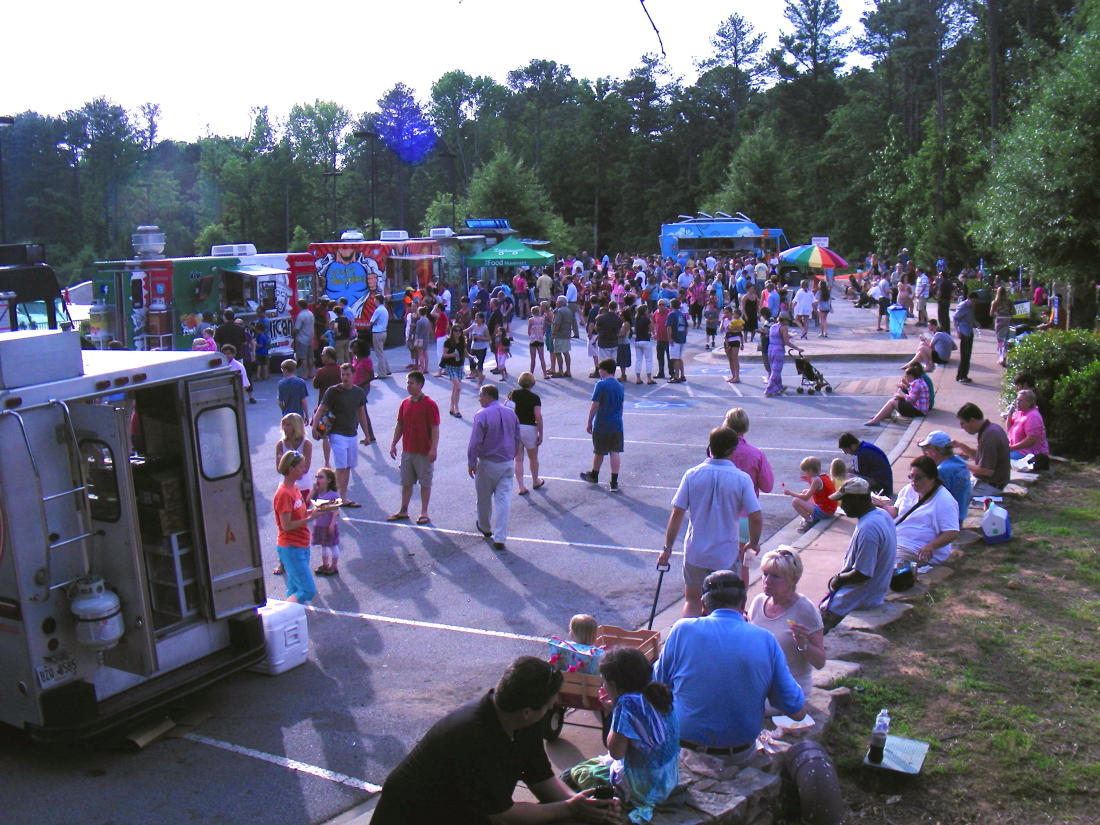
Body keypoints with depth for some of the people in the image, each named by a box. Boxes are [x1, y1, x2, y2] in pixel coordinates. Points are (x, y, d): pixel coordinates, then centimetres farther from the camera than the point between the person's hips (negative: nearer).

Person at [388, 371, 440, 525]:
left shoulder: (429, 405, -11)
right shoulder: (405, 403, 7)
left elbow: (435, 429, -13)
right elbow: (399, 425, 14)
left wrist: (433, 449, -19)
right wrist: (393, 444, 10)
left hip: (424, 452, -6)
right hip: (407, 450, 6)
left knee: (425, 483, 5)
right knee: (406, 482, 13)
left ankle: (424, 513, 13)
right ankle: (403, 511, 23)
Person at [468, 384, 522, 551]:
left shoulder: (482, 415, -14)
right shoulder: (511, 414, 5)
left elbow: (475, 442, -15)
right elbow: (517, 439, 13)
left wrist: (471, 462, -6)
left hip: (488, 464, -4)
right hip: (508, 464, 4)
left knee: (484, 498, 17)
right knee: (504, 499, 2)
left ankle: (485, 527, 37)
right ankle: (499, 538, -1)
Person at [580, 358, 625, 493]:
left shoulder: (601, 384, -12)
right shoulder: (620, 386, 6)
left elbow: (594, 406, -12)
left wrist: (589, 423, -3)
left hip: (601, 426, -4)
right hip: (617, 426, 4)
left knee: (598, 452, 13)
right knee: (615, 453, 3)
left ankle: (594, 476, 34)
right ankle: (614, 483, 1)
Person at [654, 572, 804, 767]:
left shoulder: (682, 630, -12)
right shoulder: (765, 639, -10)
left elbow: (658, 682, 2)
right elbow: (797, 711, -5)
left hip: (685, 741, -2)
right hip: (740, 754, 2)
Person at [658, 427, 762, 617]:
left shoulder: (692, 474, -7)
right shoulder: (742, 479, -10)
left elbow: (677, 513, -7)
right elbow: (756, 518, -12)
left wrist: (667, 548, 1)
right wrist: (753, 543, 7)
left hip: (695, 552, 1)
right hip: (727, 555, -1)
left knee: (692, 602, 17)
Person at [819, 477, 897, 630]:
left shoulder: (867, 529, -31)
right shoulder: (881, 514, 1)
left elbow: (863, 574, -29)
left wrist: (839, 579, -11)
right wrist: (841, 576, 7)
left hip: (864, 597, -10)